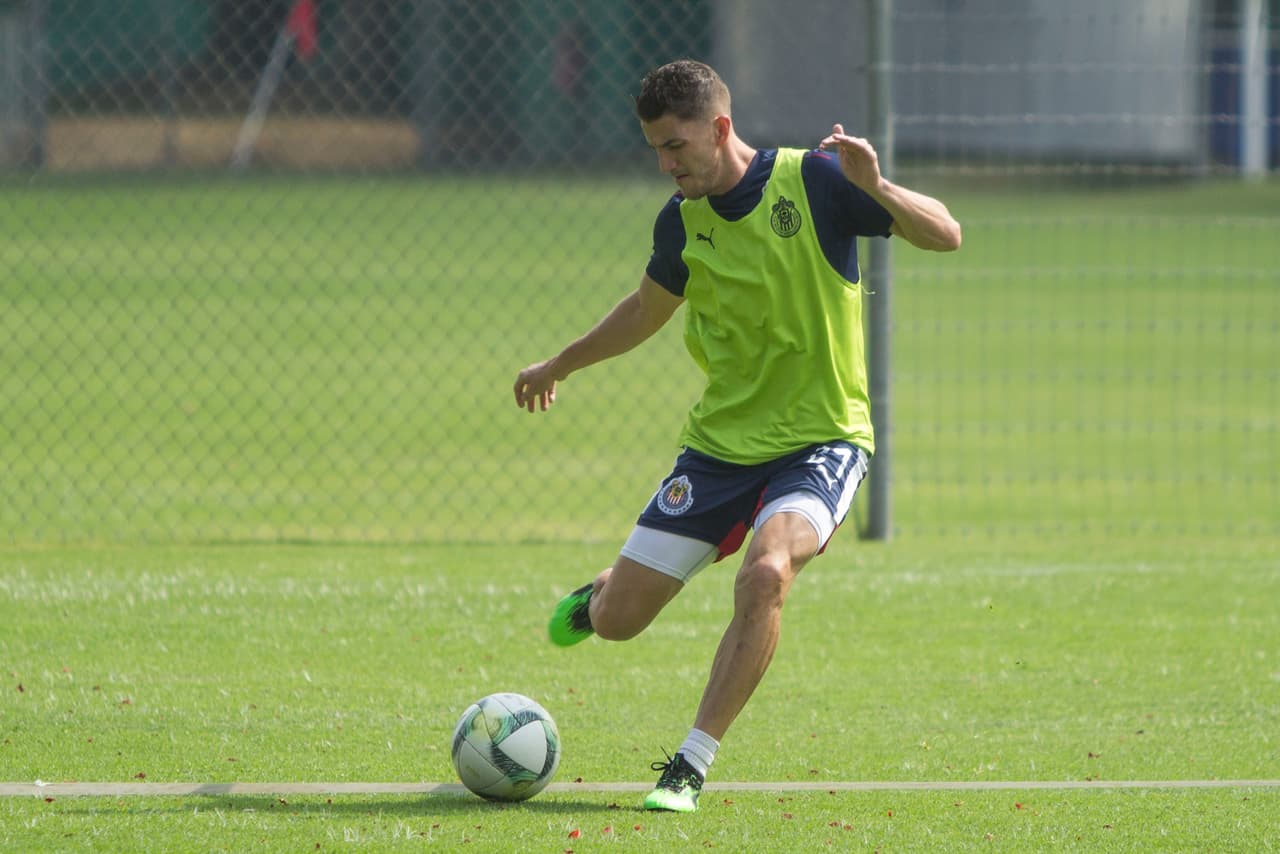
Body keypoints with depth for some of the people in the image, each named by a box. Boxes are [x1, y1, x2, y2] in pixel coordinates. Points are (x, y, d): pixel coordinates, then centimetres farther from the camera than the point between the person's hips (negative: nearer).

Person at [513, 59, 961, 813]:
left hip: (820, 440, -4)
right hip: (719, 443, 4)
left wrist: (876, 188, -34)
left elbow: (944, 234, -15)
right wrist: (560, 366, 32)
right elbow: (648, 309, 21)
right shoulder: (681, 221, 0)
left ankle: (692, 766, -23)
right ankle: (603, 592, 42)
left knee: (766, 573, -33)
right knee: (616, 623, 2)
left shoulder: (812, 182, -13)